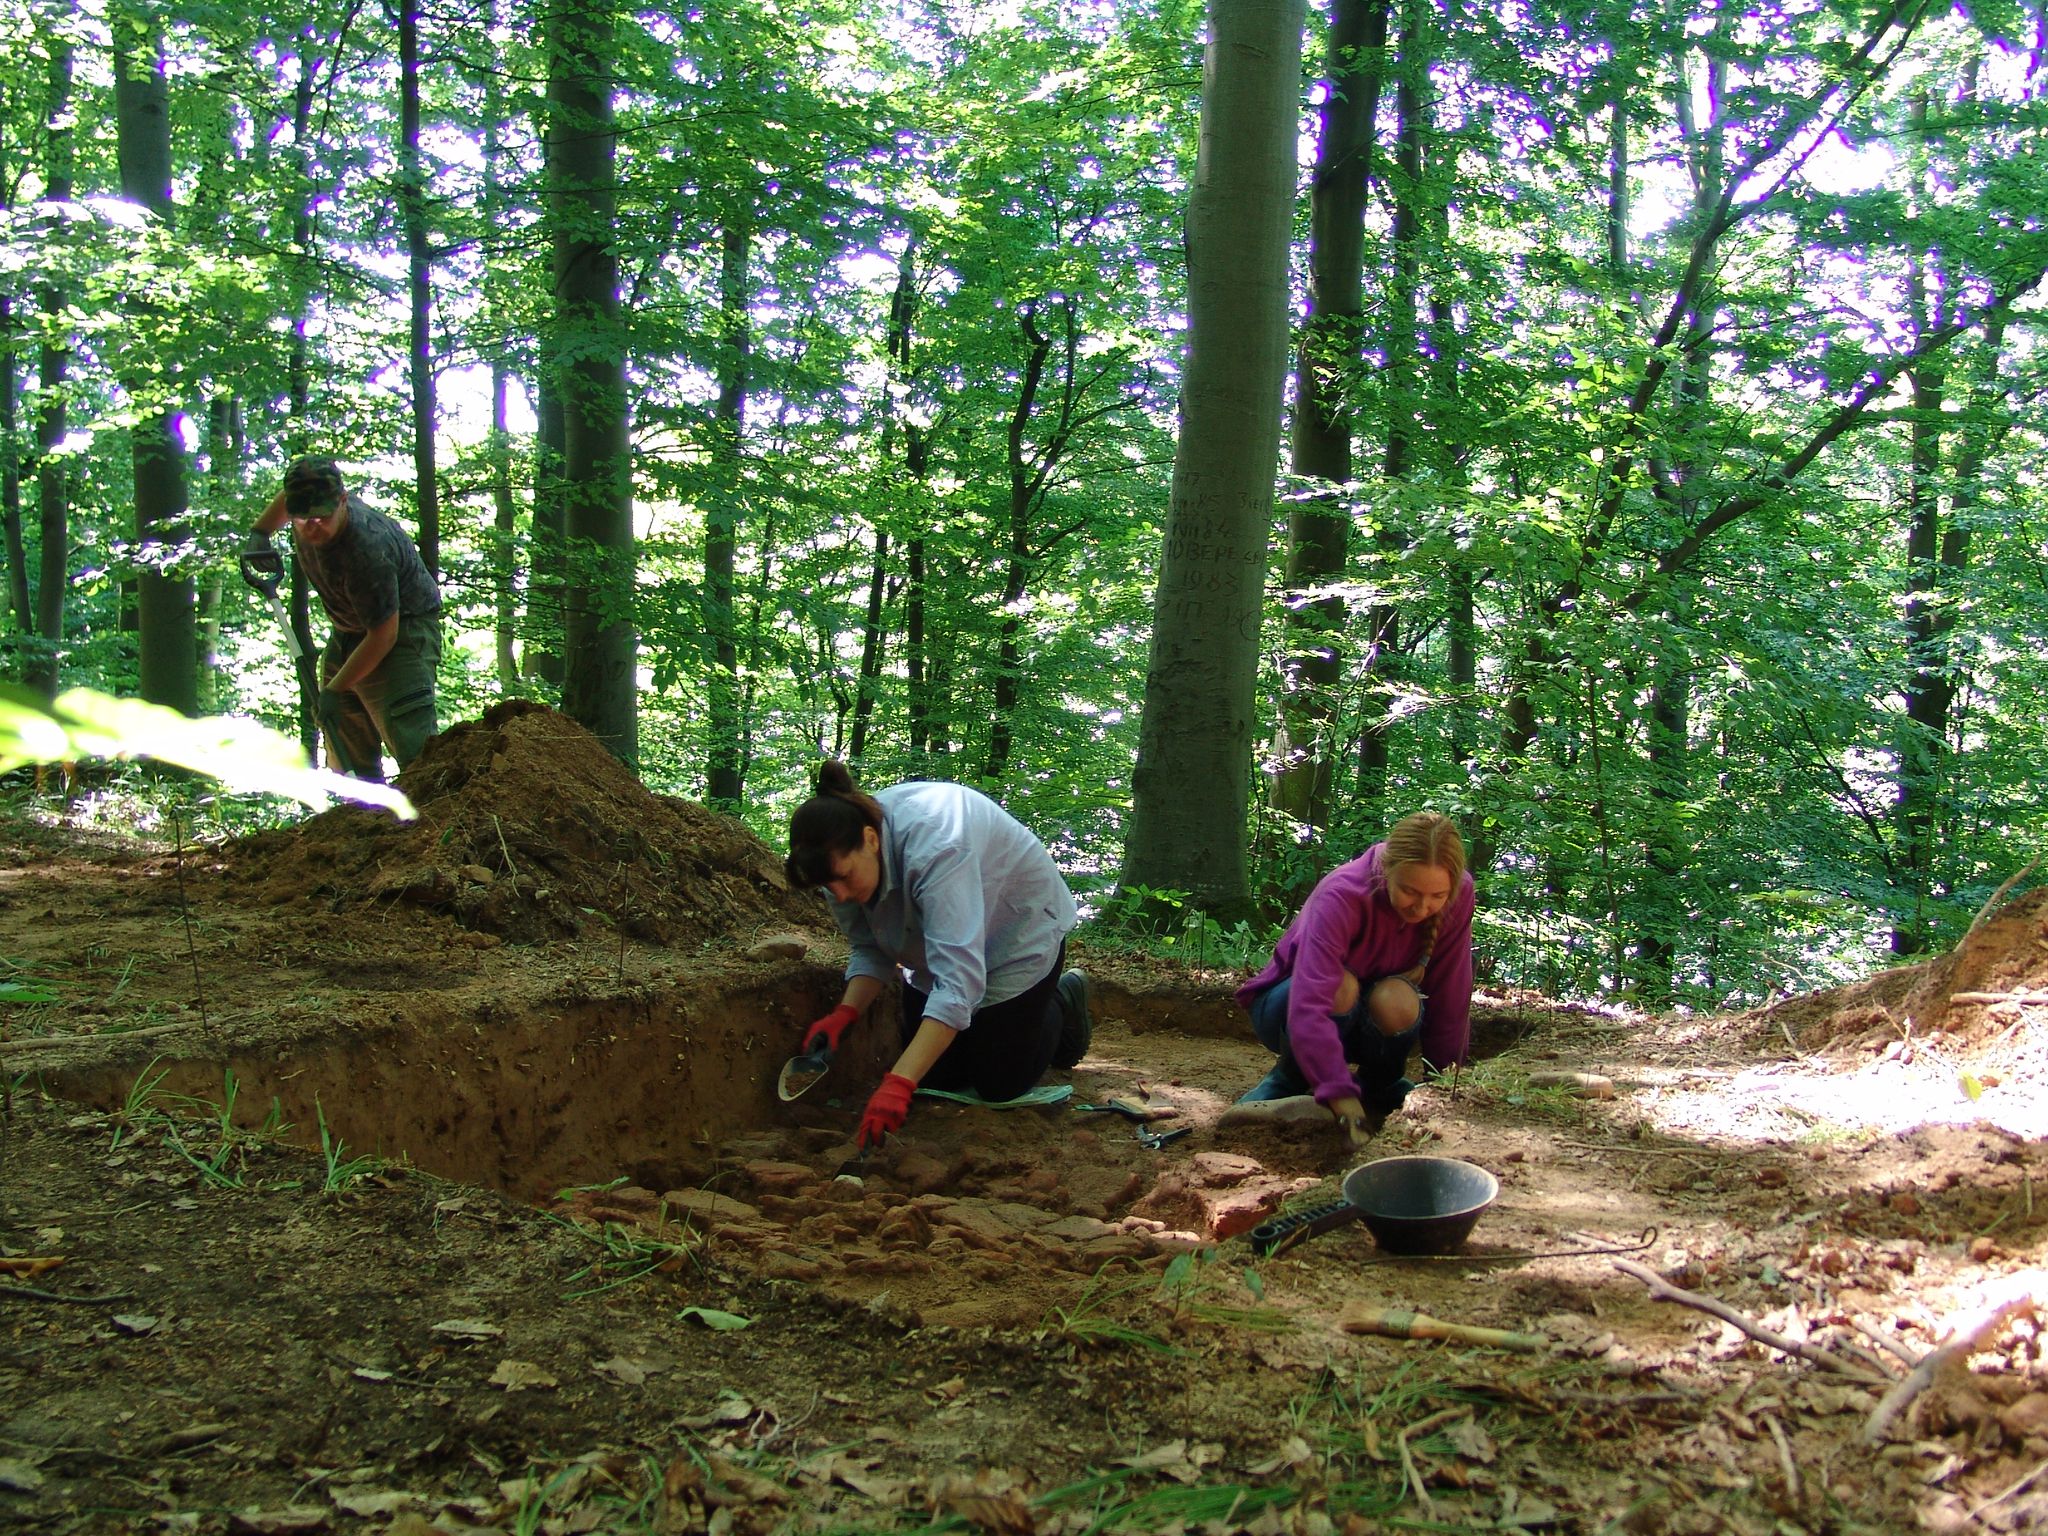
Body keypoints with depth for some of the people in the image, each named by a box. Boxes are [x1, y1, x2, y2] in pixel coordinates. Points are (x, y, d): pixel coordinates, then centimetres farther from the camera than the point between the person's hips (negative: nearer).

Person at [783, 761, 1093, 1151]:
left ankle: (1064, 1003, 26)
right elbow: (871, 950, -7)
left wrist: (898, 1085, -55)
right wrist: (843, 1014, -28)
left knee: (1000, 1083, -3)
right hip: (936, 940, 6)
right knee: (935, 1074, 5)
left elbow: (958, 979, -48)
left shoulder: (935, 846, -43)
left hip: (1021, 931, -6)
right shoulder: (842, 855, -21)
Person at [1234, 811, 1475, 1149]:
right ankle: (1287, 1081, -8)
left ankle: (1379, 1088, -1)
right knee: (1341, 987, -37)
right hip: (1287, 1006, -3)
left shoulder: (1457, 895, -21)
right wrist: (1343, 1099, -52)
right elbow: (1308, 1006, -44)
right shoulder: (1341, 896, -33)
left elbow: (1451, 998, -15)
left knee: (1398, 1001, -32)